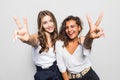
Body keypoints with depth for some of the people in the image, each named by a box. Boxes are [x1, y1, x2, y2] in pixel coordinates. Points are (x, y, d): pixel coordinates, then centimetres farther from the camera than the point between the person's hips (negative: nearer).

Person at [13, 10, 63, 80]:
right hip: (43, 74, -3)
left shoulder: (57, 38, 0)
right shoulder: (38, 37, -14)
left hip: (57, 72, 3)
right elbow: (32, 41, -38)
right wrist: (27, 39, -61)